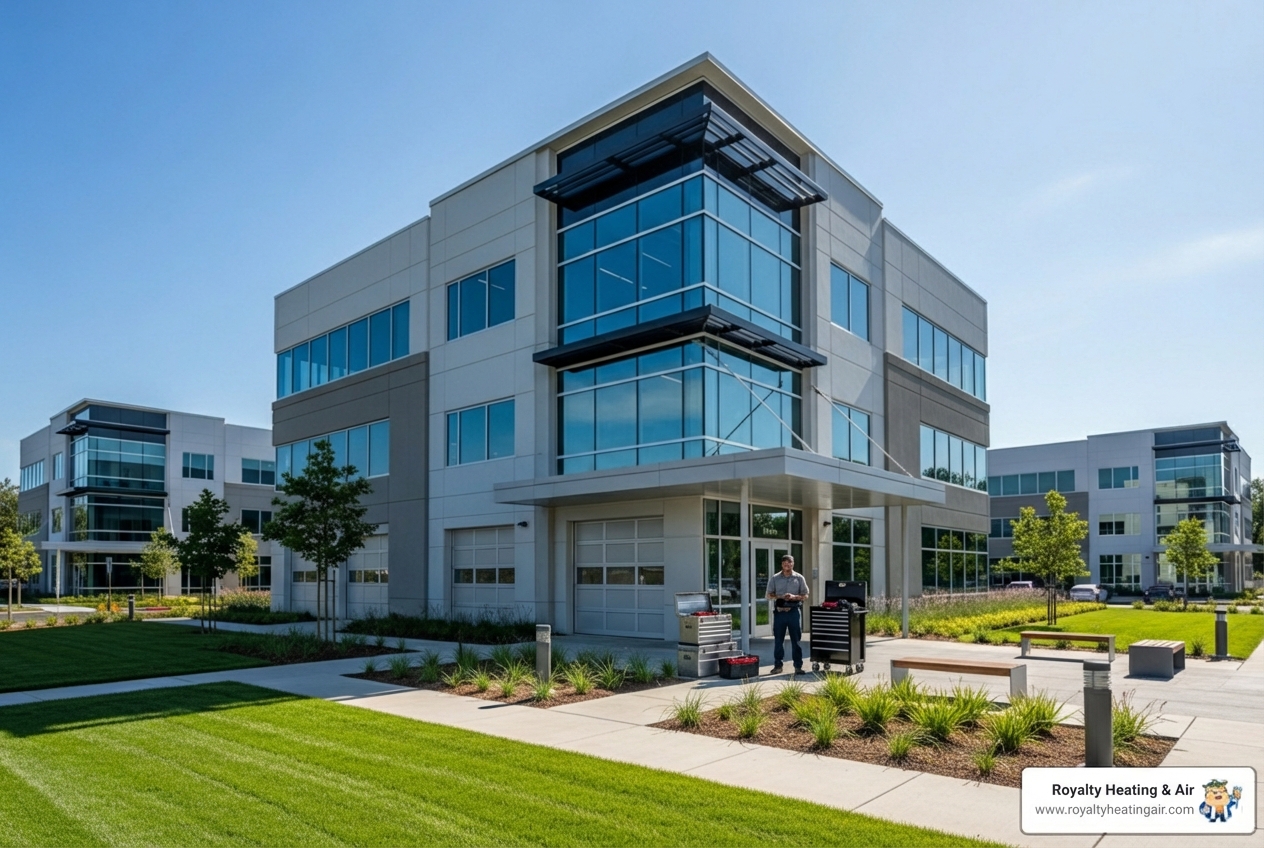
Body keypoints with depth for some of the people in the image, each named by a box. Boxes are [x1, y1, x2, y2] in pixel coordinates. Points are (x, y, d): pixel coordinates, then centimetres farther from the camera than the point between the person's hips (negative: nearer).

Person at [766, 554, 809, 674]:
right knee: (778, 639, 5)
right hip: (779, 611, 1)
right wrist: (780, 597, -11)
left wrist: (794, 597, -13)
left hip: (794, 611, -1)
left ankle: (798, 666, 9)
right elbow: (769, 595, 8)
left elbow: (805, 596, 5)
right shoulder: (775, 578, 7)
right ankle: (777, 665, 13)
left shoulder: (799, 578, 5)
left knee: (796, 639, 2)